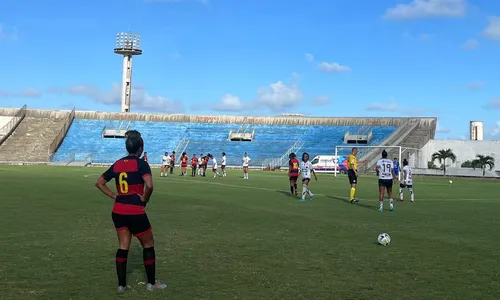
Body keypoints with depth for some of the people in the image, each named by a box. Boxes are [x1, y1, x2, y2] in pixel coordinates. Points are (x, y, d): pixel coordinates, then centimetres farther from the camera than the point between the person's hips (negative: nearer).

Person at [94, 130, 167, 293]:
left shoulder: (117, 164, 7)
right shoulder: (141, 164, -12)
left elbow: (99, 183, 13)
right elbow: (149, 186, -28)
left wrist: (115, 196, 9)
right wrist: (144, 200, -10)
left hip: (118, 211, 6)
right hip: (135, 212, -6)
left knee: (123, 247, 14)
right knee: (148, 245, 11)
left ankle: (121, 284, 17)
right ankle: (151, 283, 19)